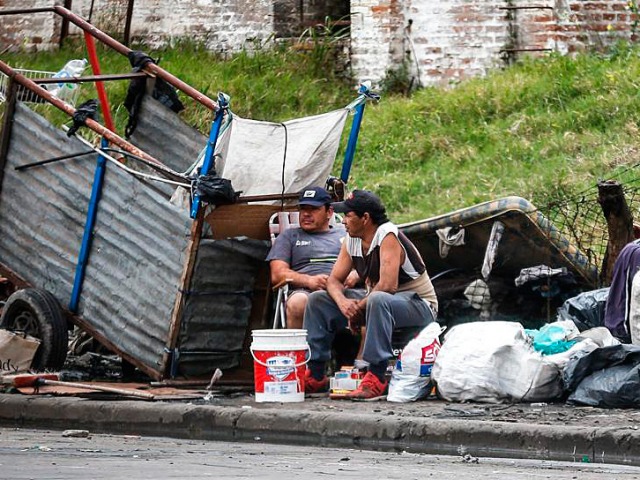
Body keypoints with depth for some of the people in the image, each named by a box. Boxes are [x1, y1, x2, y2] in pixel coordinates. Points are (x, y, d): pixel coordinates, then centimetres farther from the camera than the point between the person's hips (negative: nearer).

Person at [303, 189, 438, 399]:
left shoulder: (388, 237, -23)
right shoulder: (351, 241, 2)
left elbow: (387, 285, -32)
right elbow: (334, 280, 4)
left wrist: (359, 308, -20)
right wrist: (342, 302, -18)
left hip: (417, 305, -9)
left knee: (378, 300, -42)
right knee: (317, 299, 3)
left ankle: (377, 376, -42)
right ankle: (315, 375, -1)